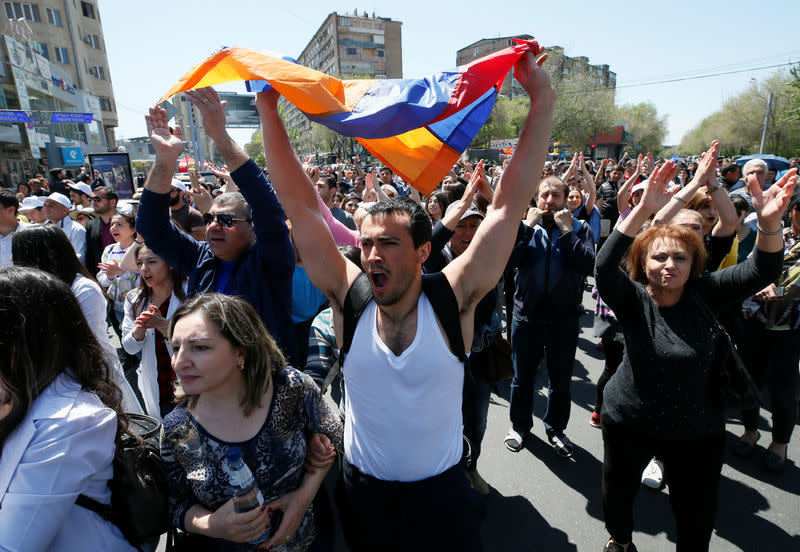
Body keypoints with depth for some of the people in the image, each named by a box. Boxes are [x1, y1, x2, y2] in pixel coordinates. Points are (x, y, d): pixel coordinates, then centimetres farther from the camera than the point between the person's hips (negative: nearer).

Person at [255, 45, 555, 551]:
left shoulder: (452, 299, -19)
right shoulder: (350, 297, -15)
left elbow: (511, 203, -22)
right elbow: (301, 205, -16)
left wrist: (542, 100, -24)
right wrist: (268, 108, -17)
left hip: (441, 492, -1)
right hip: (363, 491, 2)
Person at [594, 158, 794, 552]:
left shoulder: (703, 295, -8)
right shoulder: (633, 299, -16)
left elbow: (760, 271, -18)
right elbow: (605, 265, -34)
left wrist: (769, 222, -36)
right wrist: (643, 211, -44)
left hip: (697, 430, 1)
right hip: (630, 423, -1)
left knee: (697, 518, 18)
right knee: (618, 491, 23)